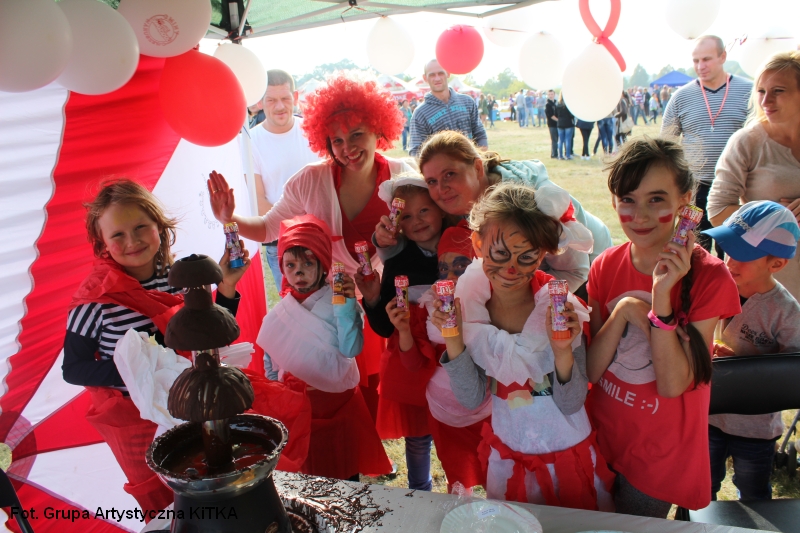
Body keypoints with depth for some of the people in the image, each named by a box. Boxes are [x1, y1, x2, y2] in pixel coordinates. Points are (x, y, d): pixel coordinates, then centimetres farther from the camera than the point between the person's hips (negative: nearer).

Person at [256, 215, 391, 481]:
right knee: (307, 474, 18)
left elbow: (351, 349, -28)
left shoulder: (339, 303, -16)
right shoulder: (278, 314, -5)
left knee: (345, 476, 14)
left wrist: (346, 305, -33)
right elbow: (271, 362, 6)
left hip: (339, 403, -3)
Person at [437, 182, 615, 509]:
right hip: (506, 455, 2)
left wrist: (563, 351, -34)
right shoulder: (470, 304, -16)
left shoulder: (561, 310, -23)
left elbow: (571, 404, -16)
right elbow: (472, 399, -11)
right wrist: (454, 341, -26)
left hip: (568, 456, -2)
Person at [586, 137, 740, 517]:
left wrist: (661, 298, -31)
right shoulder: (606, 266, -8)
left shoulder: (708, 277, -18)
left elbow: (673, 384, -22)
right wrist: (623, 313, -25)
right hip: (602, 437, 4)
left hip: (661, 453, -3)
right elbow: (591, 370, -10)